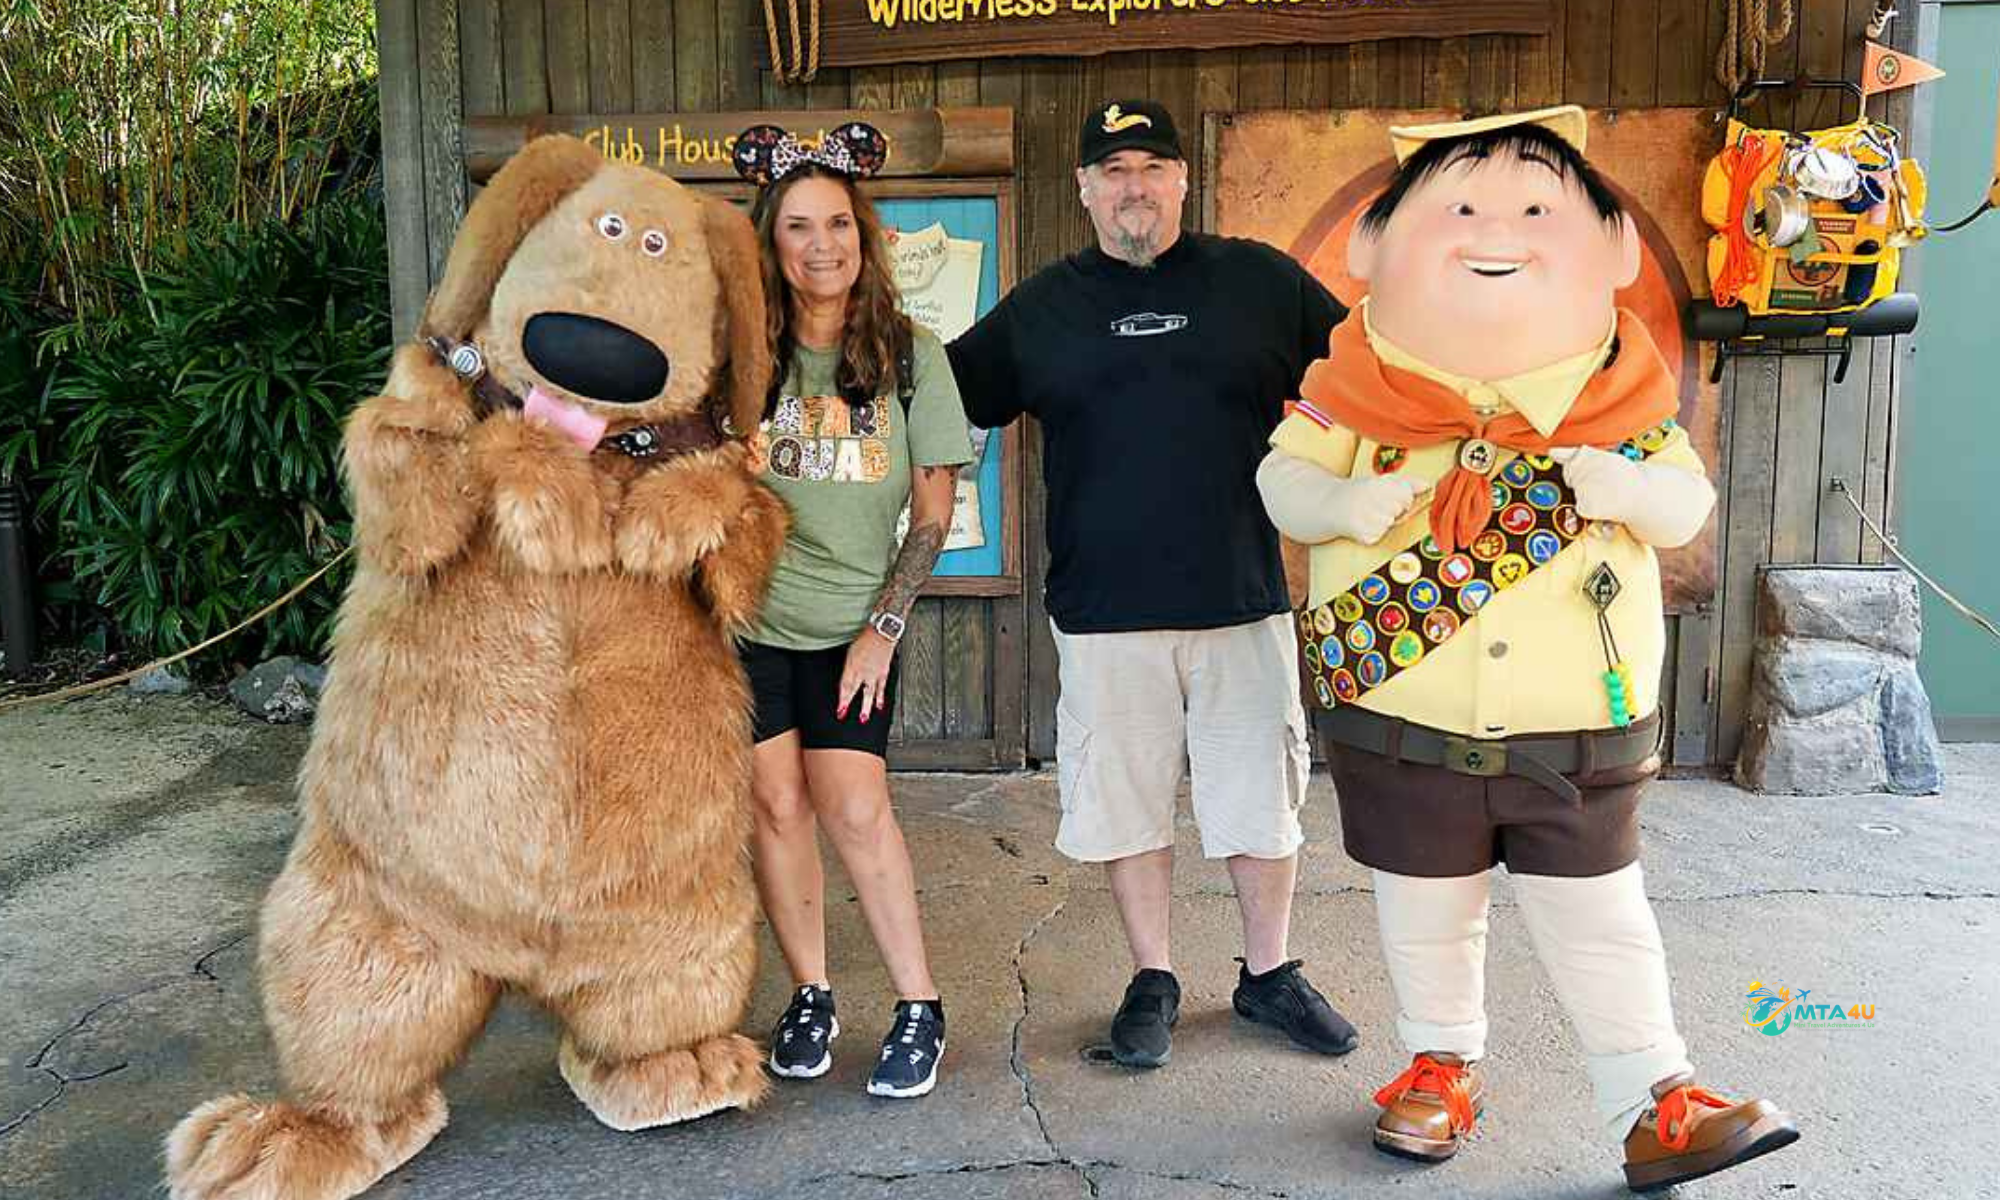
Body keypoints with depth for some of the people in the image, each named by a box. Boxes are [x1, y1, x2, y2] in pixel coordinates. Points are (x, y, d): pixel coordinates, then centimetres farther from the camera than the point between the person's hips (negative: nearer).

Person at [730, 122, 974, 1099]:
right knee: (776, 803, 4)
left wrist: (883, 626, -4)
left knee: (854, 807, -6)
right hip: (746, 616, 1)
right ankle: (810, 995, 22)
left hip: (853, 624, -1)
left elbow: (934, 509, 1)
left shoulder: (910, 356, -1)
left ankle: (919, 1007, 9)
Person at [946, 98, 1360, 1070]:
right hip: (1105, 611, 0)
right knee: (1126, 802, 9)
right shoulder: (1040, 308, 9)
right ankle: (1152, 980, 28)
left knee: (1261, 798, 10)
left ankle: (1269, 973, 30)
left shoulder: (1262, 281, 6)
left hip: (1241, 599, 0)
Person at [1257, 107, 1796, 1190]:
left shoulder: (1617, 394, -3)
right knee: (1426, 915, 17)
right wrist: (1342, 506, -23)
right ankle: (1443, 1066, 40)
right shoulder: (1361, 390, -7)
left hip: (1578, 732, 0)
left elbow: (1689, 499, 3)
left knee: (1600, 919, 10)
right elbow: (1280, 475, -2)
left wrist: (1632, 491, -20)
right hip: (1403, 724, 1)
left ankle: (1653, 1103, 26)